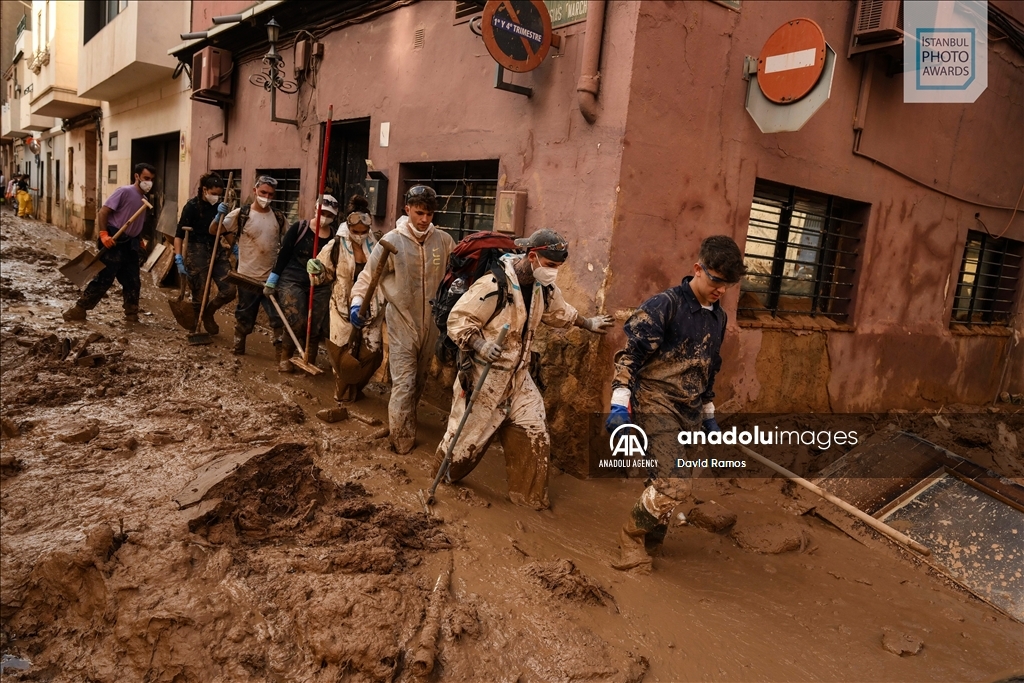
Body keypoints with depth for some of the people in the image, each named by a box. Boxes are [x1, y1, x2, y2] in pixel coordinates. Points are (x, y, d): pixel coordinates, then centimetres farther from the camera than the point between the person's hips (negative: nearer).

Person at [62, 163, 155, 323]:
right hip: (114, 243, -8)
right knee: (103, 279, -7)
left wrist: (139, 240, 11)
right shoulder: (124, 191, -10)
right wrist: (103, 234, -23)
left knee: (133, 282, 9)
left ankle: (132, 316, 17)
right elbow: (103, 211, -15)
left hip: (130, 245, 8)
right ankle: (79, 309, 2)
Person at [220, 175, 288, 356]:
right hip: (248, 276, -2)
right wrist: (220, 215, -23)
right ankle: (238, 346, 30)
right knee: (244, 315, 13)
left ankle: (282, 351, 10)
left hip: (272, 277, 2)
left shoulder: (279, 217, 2)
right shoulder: (241, 214, -6)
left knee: (279, 315, 2)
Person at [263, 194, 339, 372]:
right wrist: (272, 280, -1)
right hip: (292, 281, -3)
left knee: (315, 328, 3)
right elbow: (283, 254, -3)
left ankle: (310, 362, 20)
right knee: (296, 323, -12)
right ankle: (284, 357, 11)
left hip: (320, 286, 3)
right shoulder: (299, 228, -6)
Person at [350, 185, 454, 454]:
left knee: (420, 381, 20)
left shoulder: (444, 241, -3)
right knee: (404, 383, -5)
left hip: (431, 323, 4)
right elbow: (369, 274, -6)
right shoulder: (392, 241, -12)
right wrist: (357, 301, -19)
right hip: (402, 323, -4)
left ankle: (407, 423, 42)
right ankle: (402, 440, 9)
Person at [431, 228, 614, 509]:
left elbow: (559, 312, 24)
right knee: (468, 433, 7)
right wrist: (479, 344, -36)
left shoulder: (544, 288, 1)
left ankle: (530, 497, 21)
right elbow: (457, 320, -21)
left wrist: (588, 323, 31)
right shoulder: (494, 284, -24)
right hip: (483, 375, -7)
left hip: (519, 376, 7)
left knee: (534, 436, 5)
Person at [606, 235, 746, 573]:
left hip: (688, 414, 7)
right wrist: (620, 403, -23)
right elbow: (629, 354, -15)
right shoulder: (665, 304, -11)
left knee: (666, 483, 10)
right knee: (677, 482, -17)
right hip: (656, 405, -7)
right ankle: (632, 536, 5)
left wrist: (709, 415, 24)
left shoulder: (718, 318, 12)